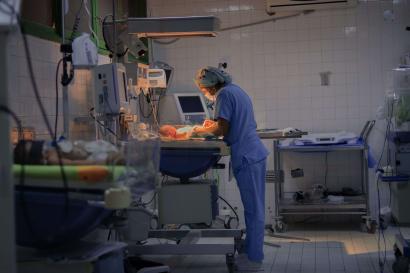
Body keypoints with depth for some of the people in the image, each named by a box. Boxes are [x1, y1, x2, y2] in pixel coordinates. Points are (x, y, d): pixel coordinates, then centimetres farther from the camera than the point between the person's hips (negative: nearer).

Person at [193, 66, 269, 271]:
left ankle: (254, 259, 0)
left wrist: (203, 130, 2)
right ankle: (252, 252, 22)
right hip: (256, 154, 10)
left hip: (247, 157, -10)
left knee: (253, 209, -5)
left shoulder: (224, 94, -10)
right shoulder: (237, 90, 19)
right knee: (254, 208, 14)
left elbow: (222, 129, -15)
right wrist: (214, 125, 20)